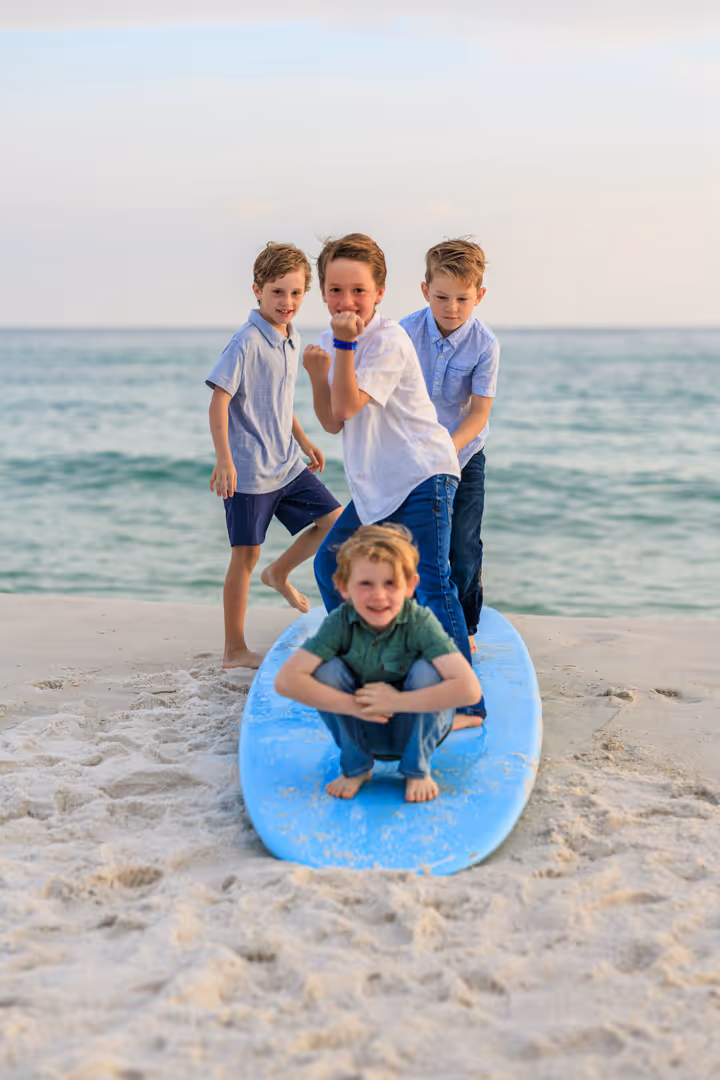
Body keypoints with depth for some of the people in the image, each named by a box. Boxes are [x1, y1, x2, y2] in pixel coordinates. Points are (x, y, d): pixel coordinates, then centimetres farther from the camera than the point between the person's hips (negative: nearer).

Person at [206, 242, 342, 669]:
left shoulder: (292, 340, 9)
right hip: (250, 470, -8)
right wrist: (224, 461, -27)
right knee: (246, 555, 0)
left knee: (335, 521, 7)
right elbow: (219, 402, -20)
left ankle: (280, 573, 30)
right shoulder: (247, 342, -17)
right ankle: (235, 650, 11)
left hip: (288, 464, 8)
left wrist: (304, 442, 27)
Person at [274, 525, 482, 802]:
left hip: (415, 730, -2)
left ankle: (417, 769, -5)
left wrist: (395, 701, -36)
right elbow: (286, 681, -28)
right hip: (361, 733, 2)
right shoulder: (340, 623, -20)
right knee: (328, 669, -23)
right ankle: (355, 767, 0)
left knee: (427, 670, -29)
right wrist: (353, 705, -32)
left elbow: (469, 689, -37)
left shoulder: (420, 622, -25)